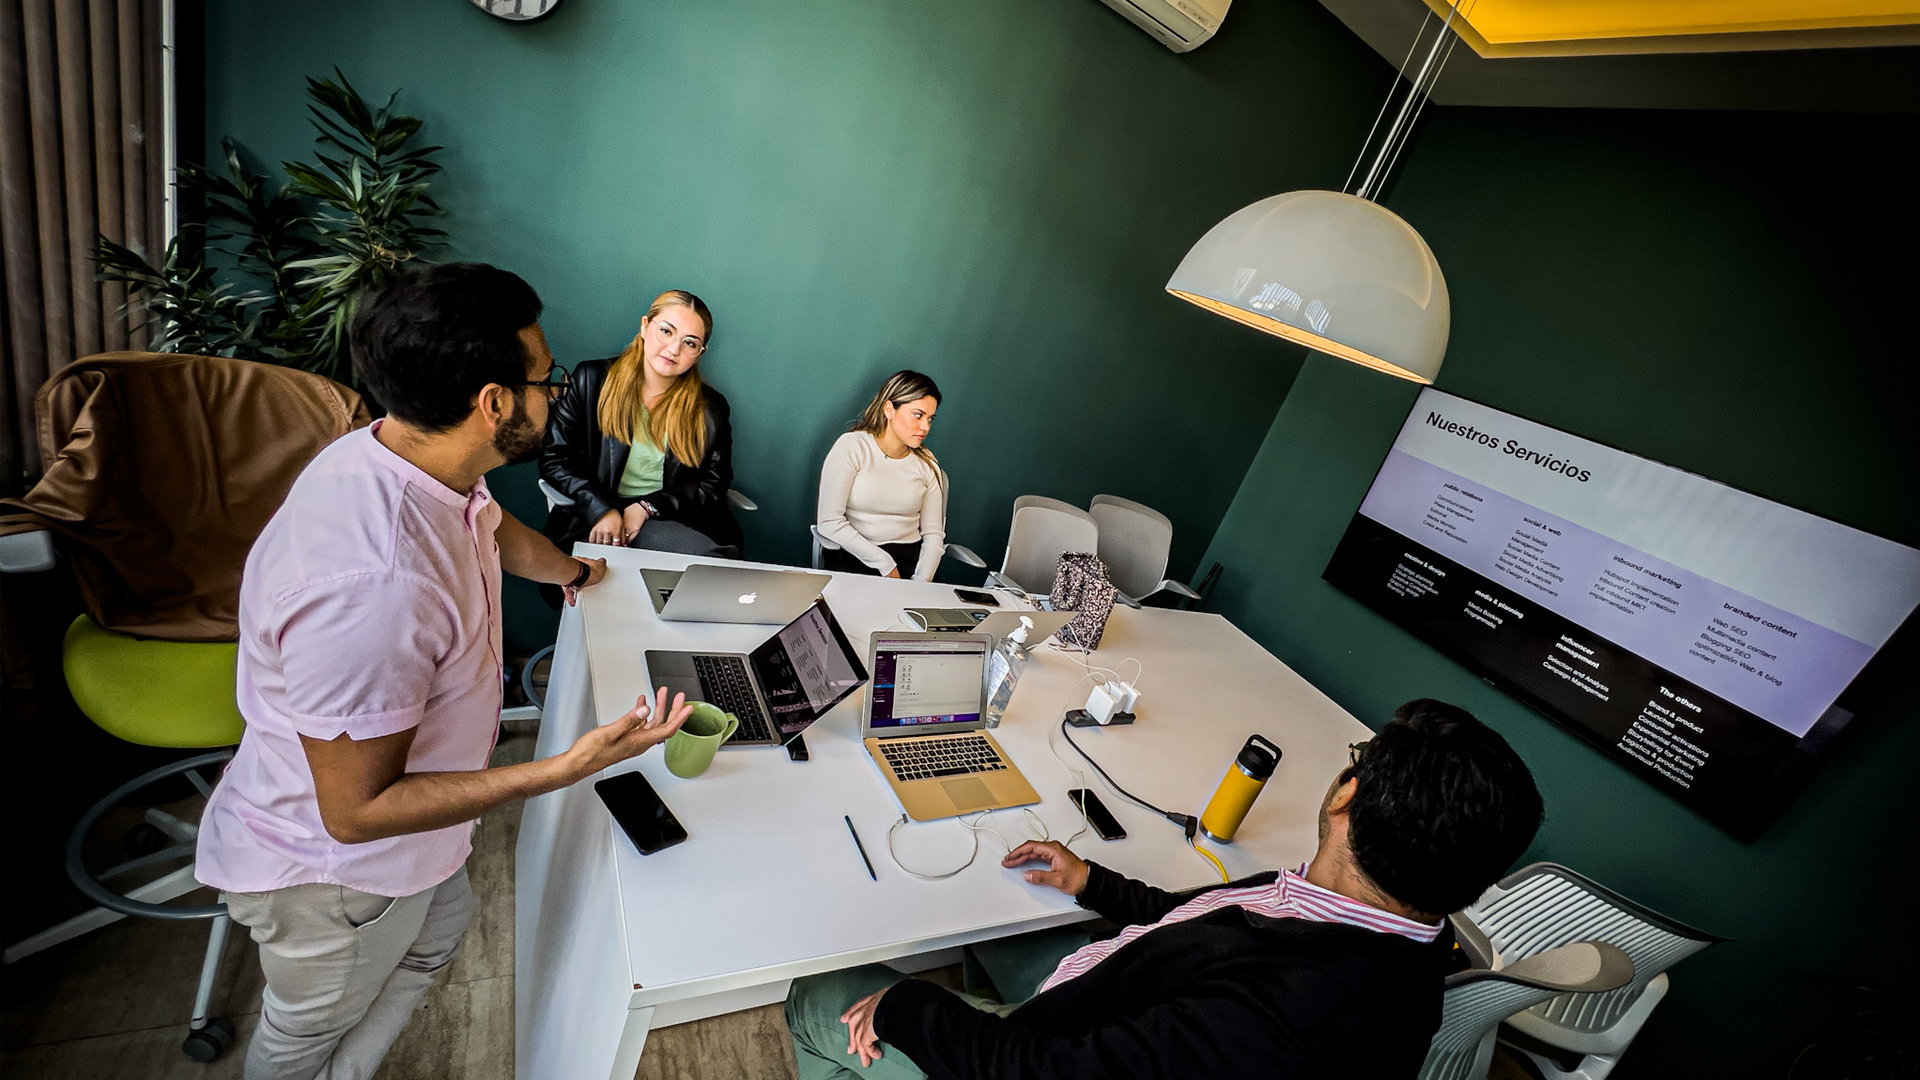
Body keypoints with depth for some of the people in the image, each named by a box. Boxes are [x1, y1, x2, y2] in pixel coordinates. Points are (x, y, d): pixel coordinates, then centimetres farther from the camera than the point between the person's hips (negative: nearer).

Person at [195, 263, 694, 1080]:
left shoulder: (415, 462, -14)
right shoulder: (369, 584, -44)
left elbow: (494, 528, 11)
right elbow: (355, 810, -32)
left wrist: (574, 571, 29)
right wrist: (567, 769, -36)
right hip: (334, 867, -8)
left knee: (439, 929, 33)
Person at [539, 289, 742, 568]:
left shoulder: (710, 409, 9)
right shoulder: (592, 380, 7)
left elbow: (713, 485, 5)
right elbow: (553, 457, 4)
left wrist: (648, 506, -9)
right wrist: (601, 508, -12)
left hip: (676, 522, 3)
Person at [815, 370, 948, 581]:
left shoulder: (927, 464, 9)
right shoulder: (852, 447, -4)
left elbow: (933, 534, 5)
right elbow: (829, 522, -10)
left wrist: (922, 580, -14)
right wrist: (884, 564, -14)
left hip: (910, 560, 4)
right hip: (852, 557, -3)